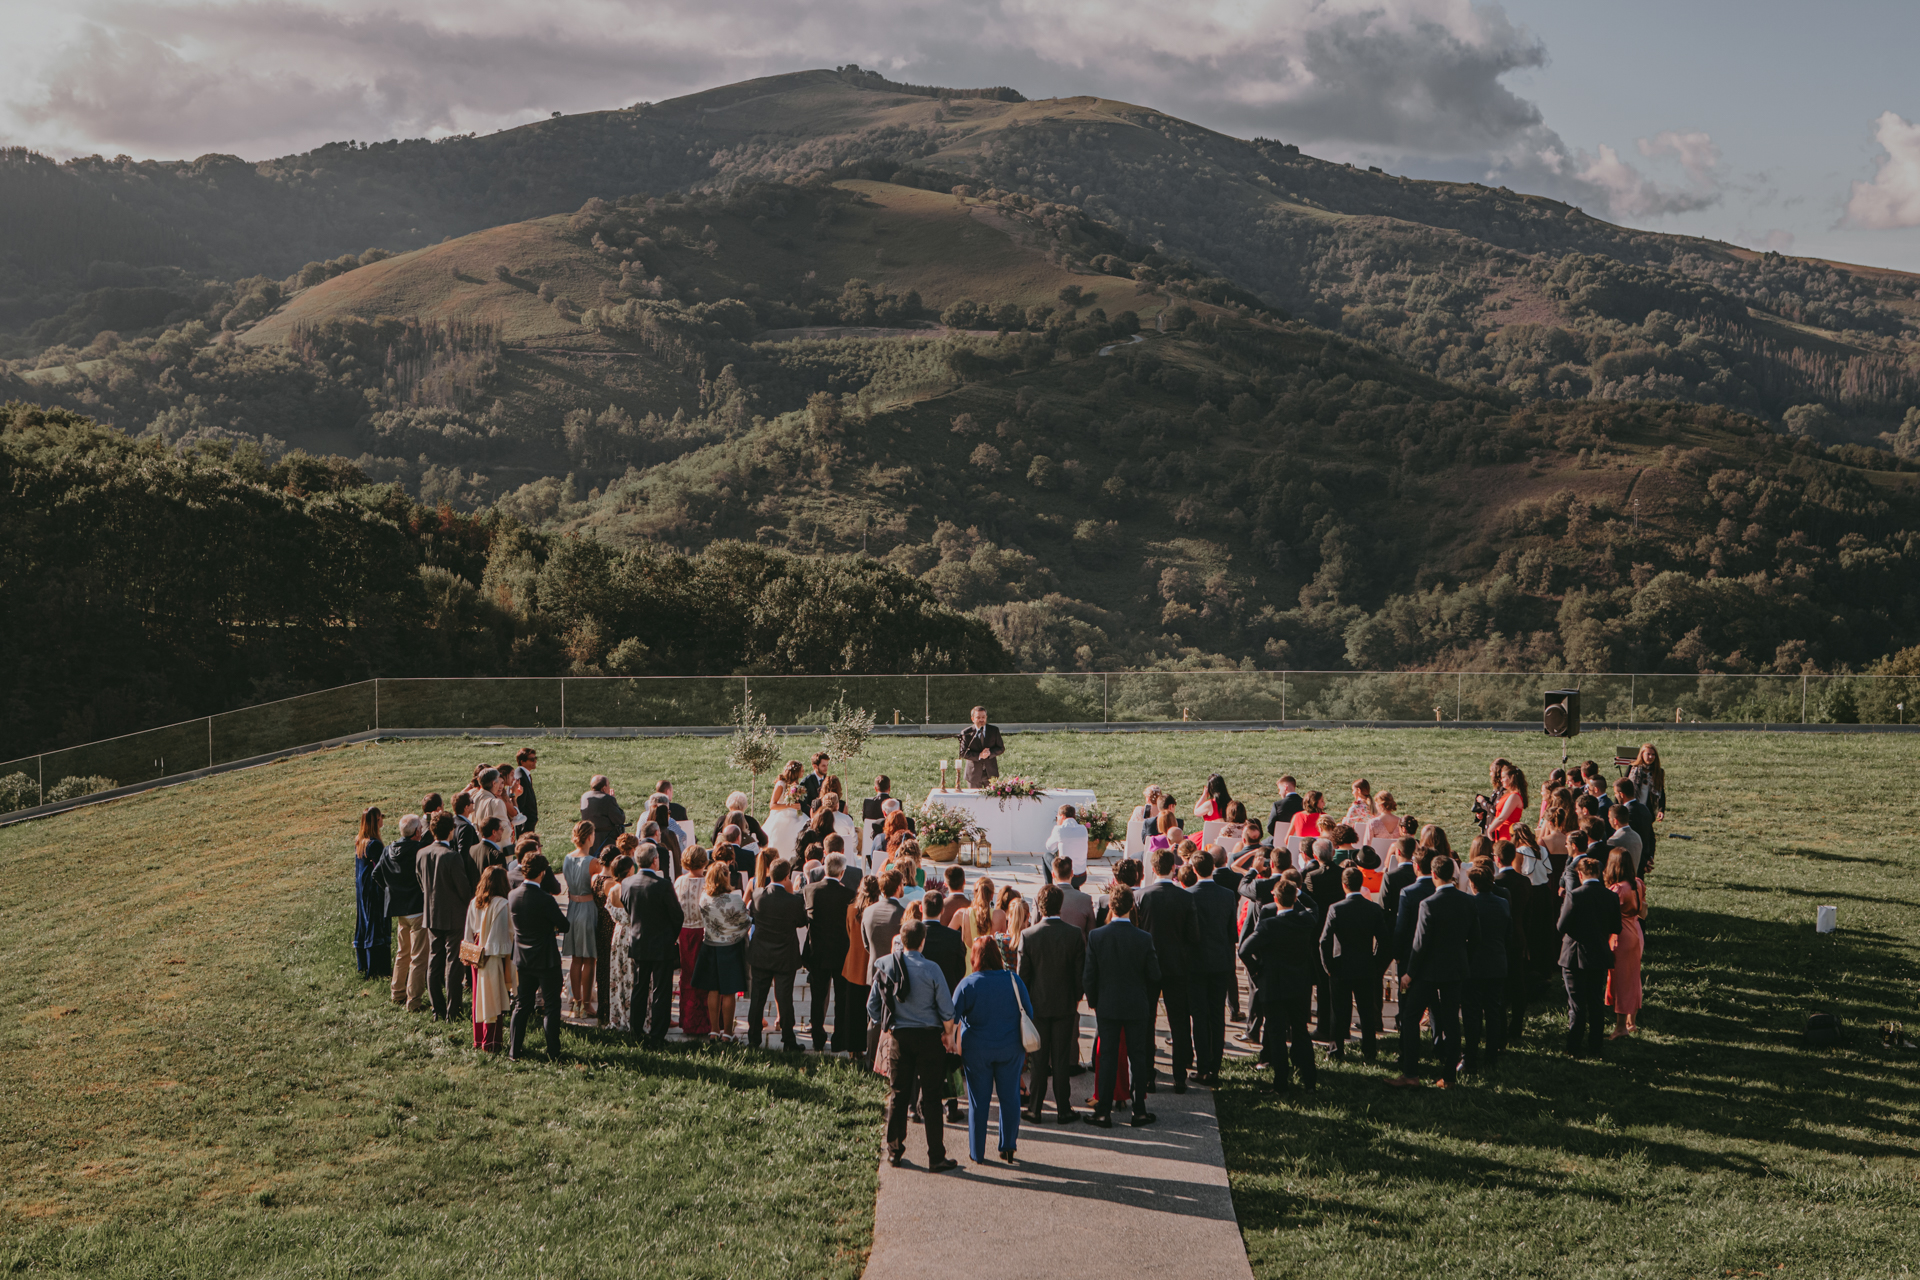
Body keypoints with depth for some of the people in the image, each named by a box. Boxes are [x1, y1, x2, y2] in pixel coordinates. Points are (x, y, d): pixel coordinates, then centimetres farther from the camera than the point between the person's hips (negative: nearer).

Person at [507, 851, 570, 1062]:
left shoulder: (512, 896, -6)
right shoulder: (545, 900, -22)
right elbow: (564, 926, -14)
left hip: (522, 960, 5)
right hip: (546, 960, -5)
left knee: (521, 1005, 15)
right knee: (551, 1005, 6)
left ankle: (514, 1050, 15)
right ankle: (553, 1051, 9)